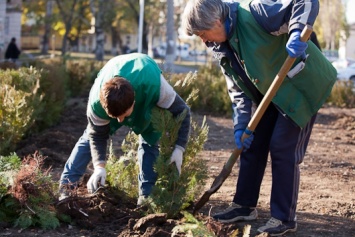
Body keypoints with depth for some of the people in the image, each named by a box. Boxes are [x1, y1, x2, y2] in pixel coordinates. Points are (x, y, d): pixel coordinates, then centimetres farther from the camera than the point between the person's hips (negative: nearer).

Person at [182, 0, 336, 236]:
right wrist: (241, 125, -7)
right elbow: (238, 90, 3)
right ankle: (244, 206, 24)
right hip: (268, 94, 8)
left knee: (283, 149, -8)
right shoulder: (222, 48, 0)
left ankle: (284, 218, 2)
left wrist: (297, 34, -45)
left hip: (300, 88, -8)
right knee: (252, 145, 10)